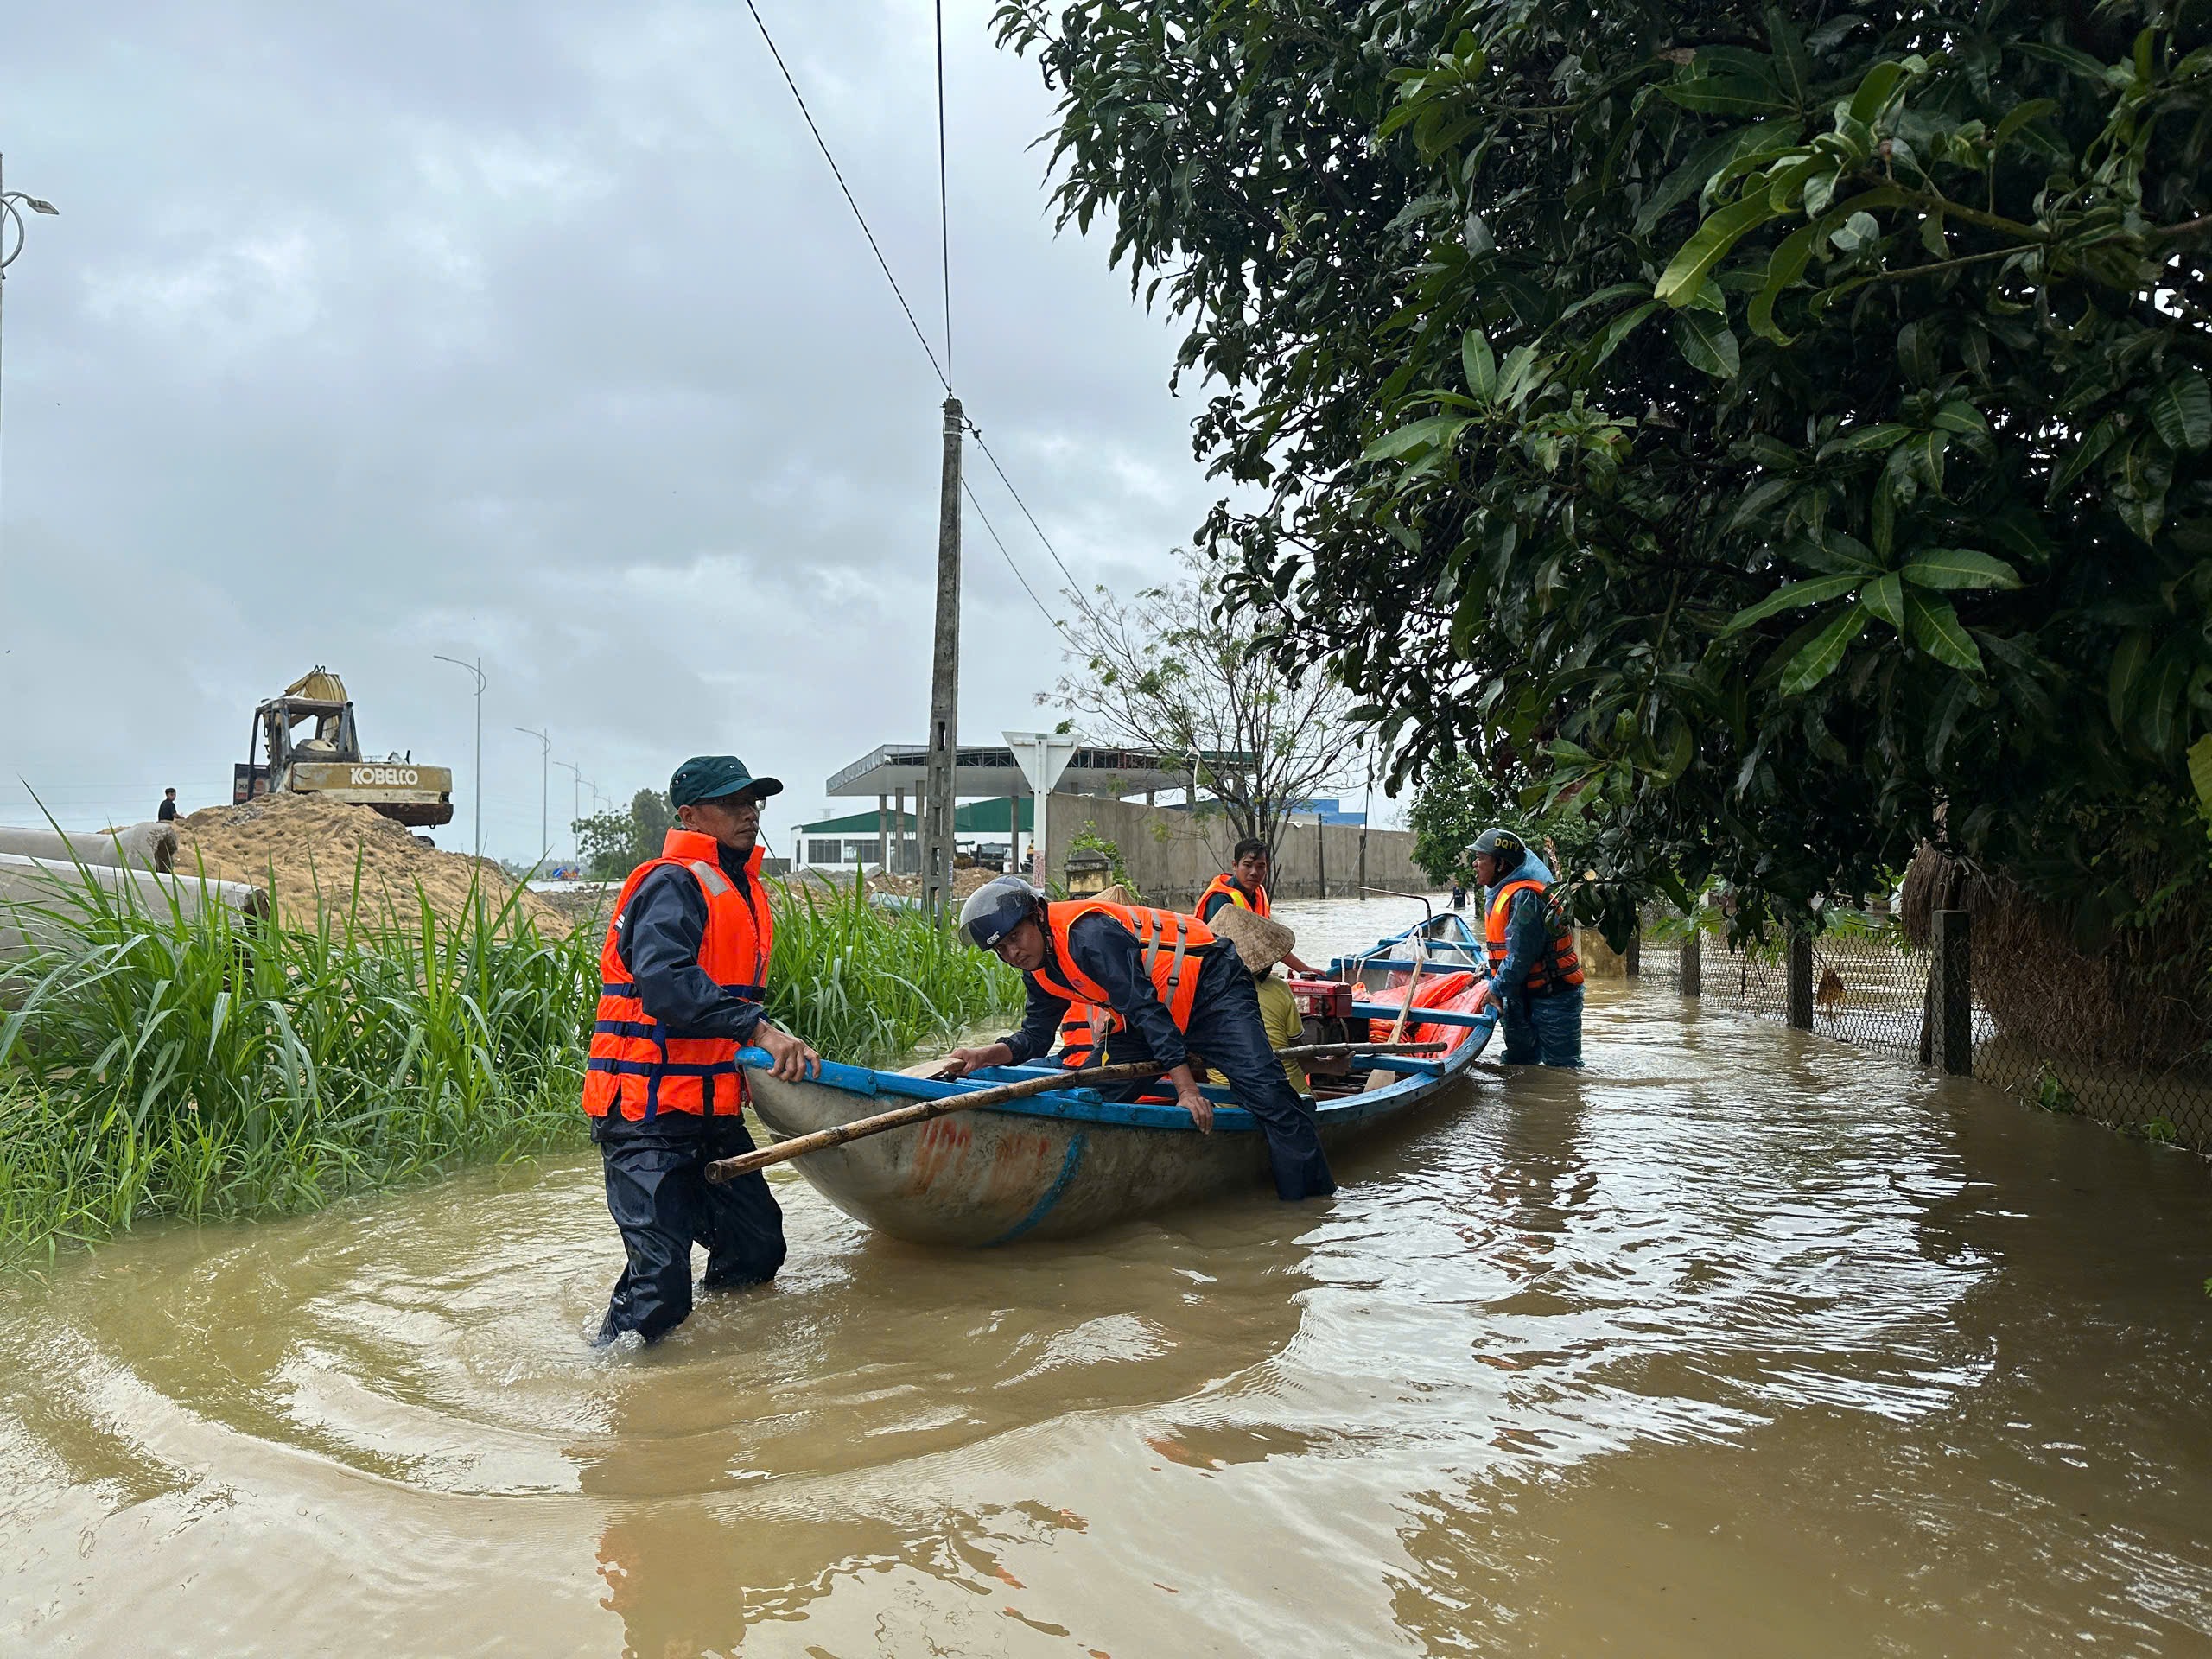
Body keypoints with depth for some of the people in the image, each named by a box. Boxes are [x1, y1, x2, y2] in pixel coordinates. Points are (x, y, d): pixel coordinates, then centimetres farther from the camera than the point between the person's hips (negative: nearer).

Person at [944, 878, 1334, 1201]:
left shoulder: (1088, 934, -28)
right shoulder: (1041, 969, 2)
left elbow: (1146, 1009, -31)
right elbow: (1035, 1035, 8)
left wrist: (1187, 1089, -33)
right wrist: (984, 1056, -13)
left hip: (1213, 987, -10)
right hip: (1160, 1008, 10)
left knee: (1264, 1091, -21)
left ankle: (1314, 1200, -15)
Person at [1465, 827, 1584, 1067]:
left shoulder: (1524, 897, -22)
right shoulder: (1501, 892, 12)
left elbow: (1521, 955, -24)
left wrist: (1495, 989, -15)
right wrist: (1492, 973, 12)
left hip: (1552, 998, -10)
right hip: (1525, 997, 10)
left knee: (1563, 1067, -3)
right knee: (1517, 1064, 17)